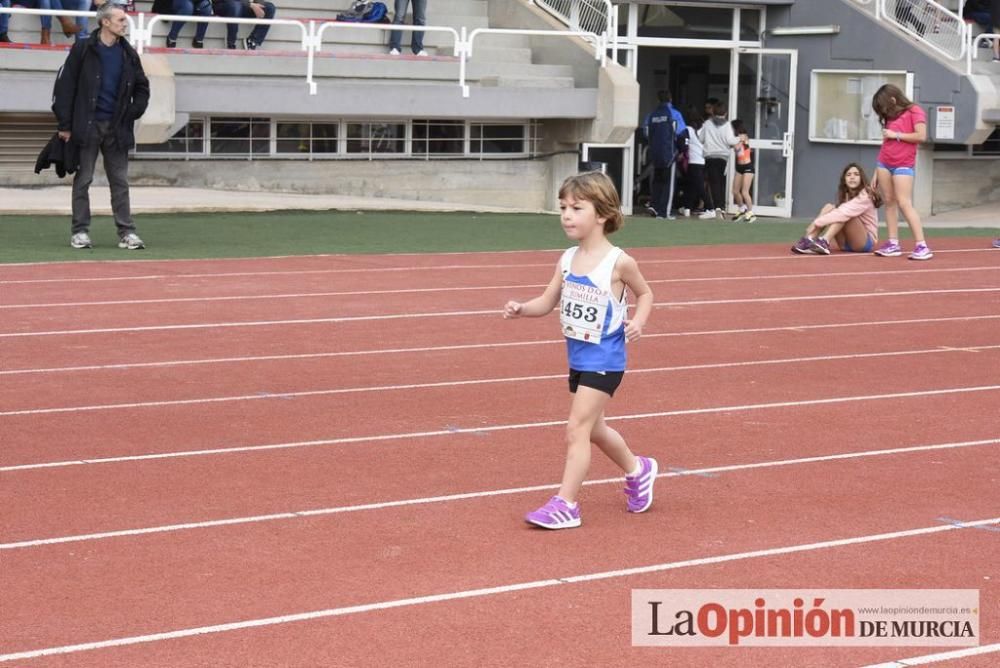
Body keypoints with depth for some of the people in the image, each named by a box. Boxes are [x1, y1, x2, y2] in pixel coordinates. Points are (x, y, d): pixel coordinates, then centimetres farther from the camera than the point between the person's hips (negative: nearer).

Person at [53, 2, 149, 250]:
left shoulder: (128, 54, 7)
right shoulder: (83, 50, -4)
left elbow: (142, 87, 18)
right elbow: (65, 86, -5)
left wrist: (134, 112, 2)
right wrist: (65, 125, -9)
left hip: (116, 127, 3)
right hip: (87, 125, -3)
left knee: (120, 182, 4)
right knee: (83, 180, 2)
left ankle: (127, 232, 6)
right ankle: (80, 232, 8)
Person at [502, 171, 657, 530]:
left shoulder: (618, 262, -14)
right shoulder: (567, 261, 2)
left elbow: (645, 293, 1)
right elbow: (547, 302, 4)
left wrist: (638, 321, -16)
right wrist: (521, 309, -14)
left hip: (604, 359, -7)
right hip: (578, 357, 7)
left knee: (577, 429, -10)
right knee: (593, 427, 20)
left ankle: (565, 504, -4)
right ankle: (637, 470, 44)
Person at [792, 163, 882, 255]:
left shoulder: (865, 196, -14)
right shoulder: (845, 196, 13)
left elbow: (845, 212, -28)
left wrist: (817, 223, -34)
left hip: (865, 242, -6)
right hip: (846, 244, 6)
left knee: (845, 214, -28)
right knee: (829, 207, -12)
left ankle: (823, 242, -44)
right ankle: (808, 241, -30)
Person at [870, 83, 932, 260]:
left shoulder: (914, 111, -4)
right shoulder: (891, 118, 16)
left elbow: (921, 136, -15)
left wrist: (896, 135, -10)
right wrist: (877, 173, 14)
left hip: (903, 165, -7)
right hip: (885, 163, 7)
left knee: (904, 203, -13)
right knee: (889, 202, 4)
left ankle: (922, 246, -14)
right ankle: (893, 244, 6)